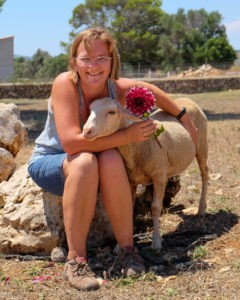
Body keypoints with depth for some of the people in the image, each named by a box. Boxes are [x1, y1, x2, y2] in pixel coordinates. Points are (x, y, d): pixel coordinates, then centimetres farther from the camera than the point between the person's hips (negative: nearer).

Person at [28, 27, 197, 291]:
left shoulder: (118, 89, -14)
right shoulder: (65, 84, -26)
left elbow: (149, 89, 9)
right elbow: (71, 142, -35)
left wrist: (184, 118, 16)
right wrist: (127, 136, -34)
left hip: (91, 166, 3)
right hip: (49, 163, -3)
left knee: (111, 159, -32)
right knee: (84, 161, -37)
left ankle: (127, 247, -19)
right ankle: (76, 259, -30)